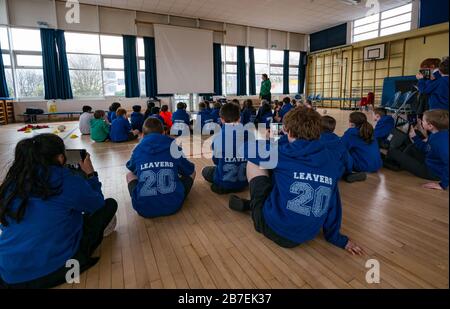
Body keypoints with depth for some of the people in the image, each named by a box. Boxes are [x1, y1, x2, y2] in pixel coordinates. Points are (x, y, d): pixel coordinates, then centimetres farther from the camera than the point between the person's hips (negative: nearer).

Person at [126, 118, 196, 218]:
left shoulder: (138, 149, 6)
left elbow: (131, 168, 29)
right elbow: (190, 171, 18)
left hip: (143, 208, 1)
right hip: (173, 205, 0)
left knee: (130, 175, 28)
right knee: (192, 172, 23)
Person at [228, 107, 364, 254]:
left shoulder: (283, 154, -15)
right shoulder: (332, 161, -2)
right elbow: (333, 203, 5)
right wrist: (336, 238, 17)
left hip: (272, 227, -5)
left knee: (252, 163, 8)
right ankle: (249, 204, 37)